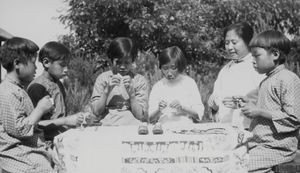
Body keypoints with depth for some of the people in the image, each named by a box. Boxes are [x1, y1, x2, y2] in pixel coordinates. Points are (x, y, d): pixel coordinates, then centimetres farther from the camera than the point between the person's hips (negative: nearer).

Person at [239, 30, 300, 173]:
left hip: (276, 148, -9)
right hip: (259, 144, 9)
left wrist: (259, 112, -16)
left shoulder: (288, 79, -12)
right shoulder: (266, 81, 17)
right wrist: (251, 106, 8)